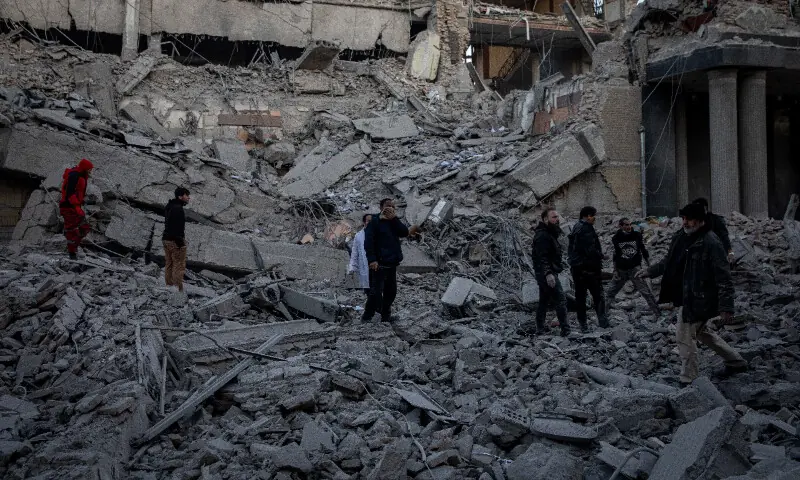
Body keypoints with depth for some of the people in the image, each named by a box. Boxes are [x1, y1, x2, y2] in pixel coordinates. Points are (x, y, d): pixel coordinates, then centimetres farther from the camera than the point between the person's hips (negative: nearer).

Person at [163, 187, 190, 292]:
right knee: (179, 265, -7)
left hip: (166, 239, 10)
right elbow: (178, 227, -23)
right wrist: (180, 242, -23)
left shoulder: (169, 207, 16)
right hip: (176, 240, -10)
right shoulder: (178, 208, -16)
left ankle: (168, 287, 16)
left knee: (169, 264, 12)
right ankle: (178, 288, -9)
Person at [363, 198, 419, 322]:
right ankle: (367, 317, -5)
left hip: (392, 264, 7)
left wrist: (394, 218, -11)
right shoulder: (375, 222, -3)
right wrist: (372, 260, -23)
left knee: (391, 292, 12)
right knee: (376, 292, -11)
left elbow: (405, 232, -1)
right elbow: (368, 242, -12)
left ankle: (386, 316, 23)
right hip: (379, 265, -7)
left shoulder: (394, 223, 17)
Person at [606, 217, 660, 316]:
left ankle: (657, 312, -3)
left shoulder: (637, 235, -3)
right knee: (611, 291, 10)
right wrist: (615, 270, 7)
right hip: (621, 270, 2)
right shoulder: (616, 238, 0)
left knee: (646, 291, -8)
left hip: (635, 268, -2)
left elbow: (644, 251, 7)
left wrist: (649, 266, 5)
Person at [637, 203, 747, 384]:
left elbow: (724, 277, -21)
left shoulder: (711, 243, -22)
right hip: (687, 297, 9)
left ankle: (688, 380, 16)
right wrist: (650, 271, 7)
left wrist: (726, 307, -22)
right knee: (701, 332, 23)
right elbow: (669, 261, 19)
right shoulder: (682, 238, 2)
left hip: (699, 300, -9)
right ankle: (736, 361, 40)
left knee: (685, 335, 0)